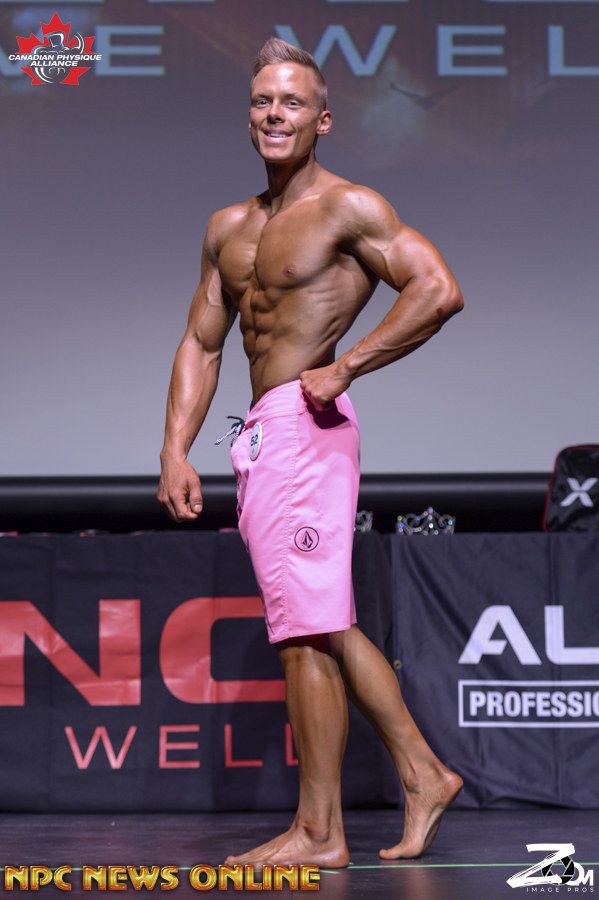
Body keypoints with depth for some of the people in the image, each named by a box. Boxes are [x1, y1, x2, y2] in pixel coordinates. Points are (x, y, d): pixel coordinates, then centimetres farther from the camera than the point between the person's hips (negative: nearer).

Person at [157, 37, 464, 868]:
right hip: (263, 440, 9)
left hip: (303, 427, -9)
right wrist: (175, 450, 7)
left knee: (308, 631, -8)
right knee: (327, 628, 15)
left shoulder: (347, 208, -7)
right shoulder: (229, 228, 17)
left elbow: (439, 290, -16)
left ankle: (319, 832, -3)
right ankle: (423, 776, 25)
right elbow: (201, 344, 17)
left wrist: (345, 368, -15)